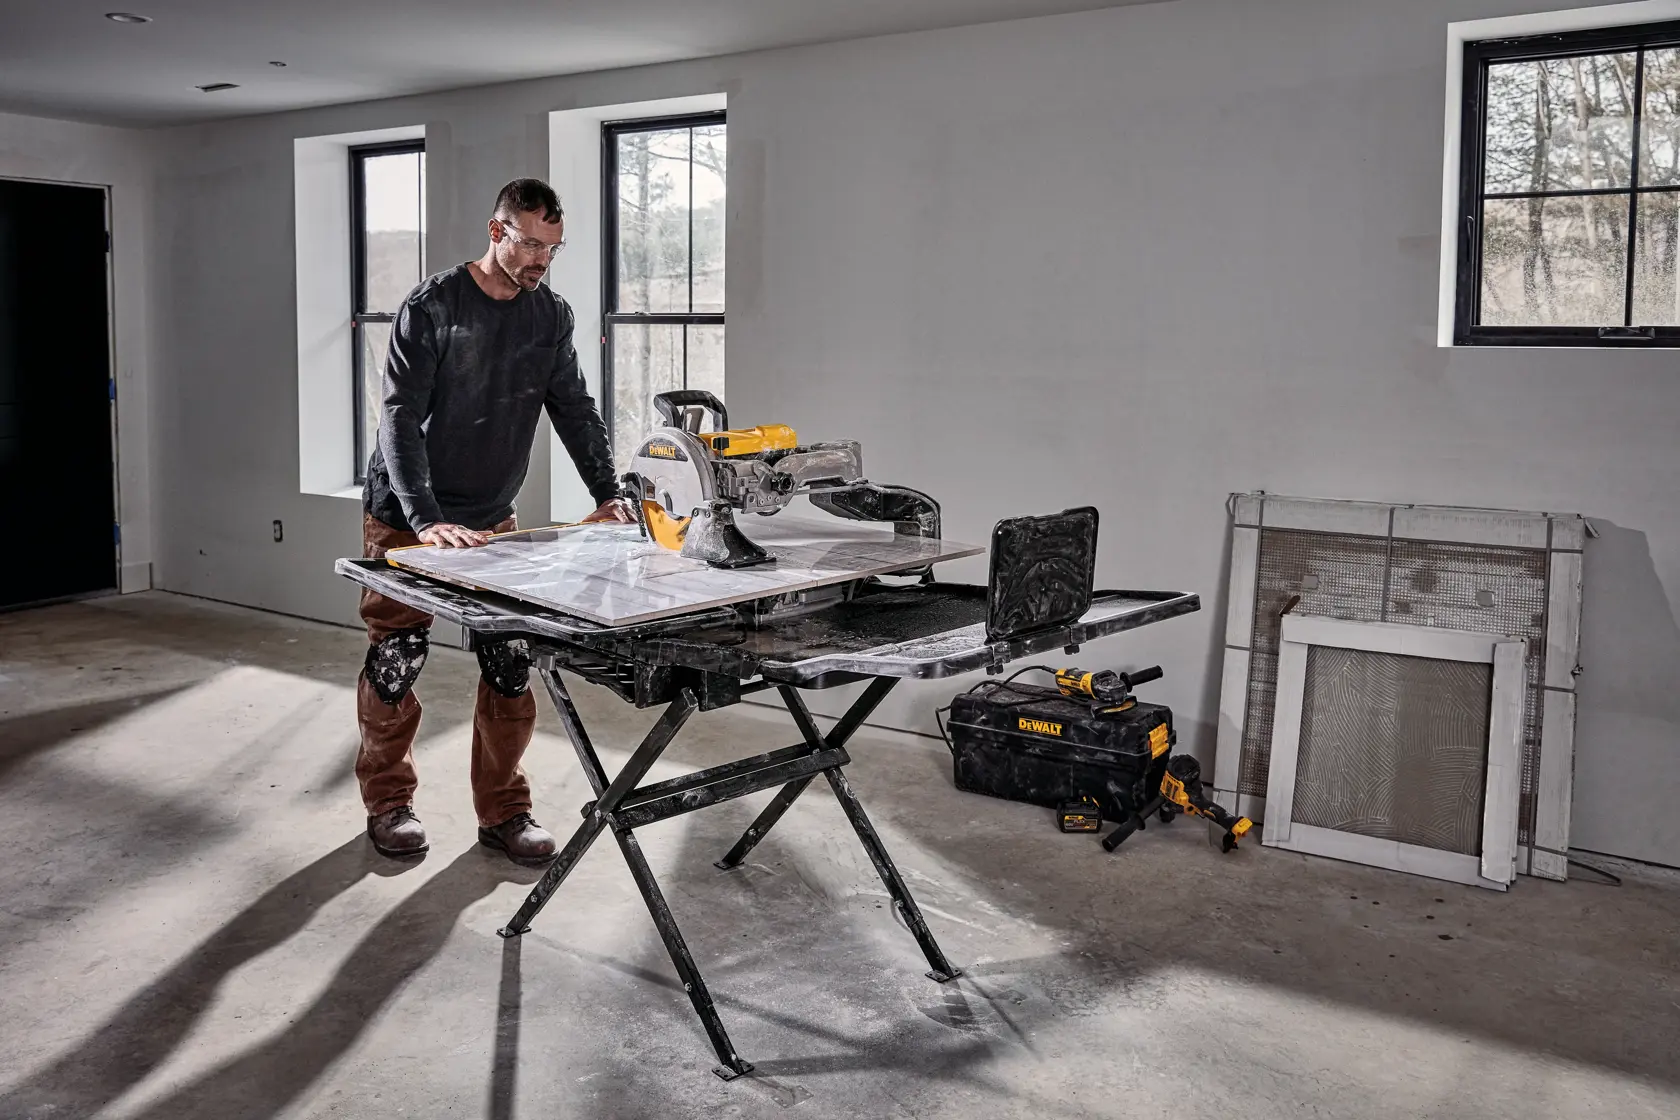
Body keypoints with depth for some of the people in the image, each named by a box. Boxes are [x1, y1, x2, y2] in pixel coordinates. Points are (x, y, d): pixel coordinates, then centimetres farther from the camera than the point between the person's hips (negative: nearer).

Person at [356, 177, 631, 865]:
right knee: (395, 663, 3)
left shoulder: (552, 318, 3)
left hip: (492, 522, 4)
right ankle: (388, 803, 22)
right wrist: (427, 521, -29)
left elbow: (575, 411, 7)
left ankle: (503, 812, 13)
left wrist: (607, 496, -6)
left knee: (510, 666, -1)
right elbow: (399, 417, -18)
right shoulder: (433, 306, -13)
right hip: (405, 520, -4)